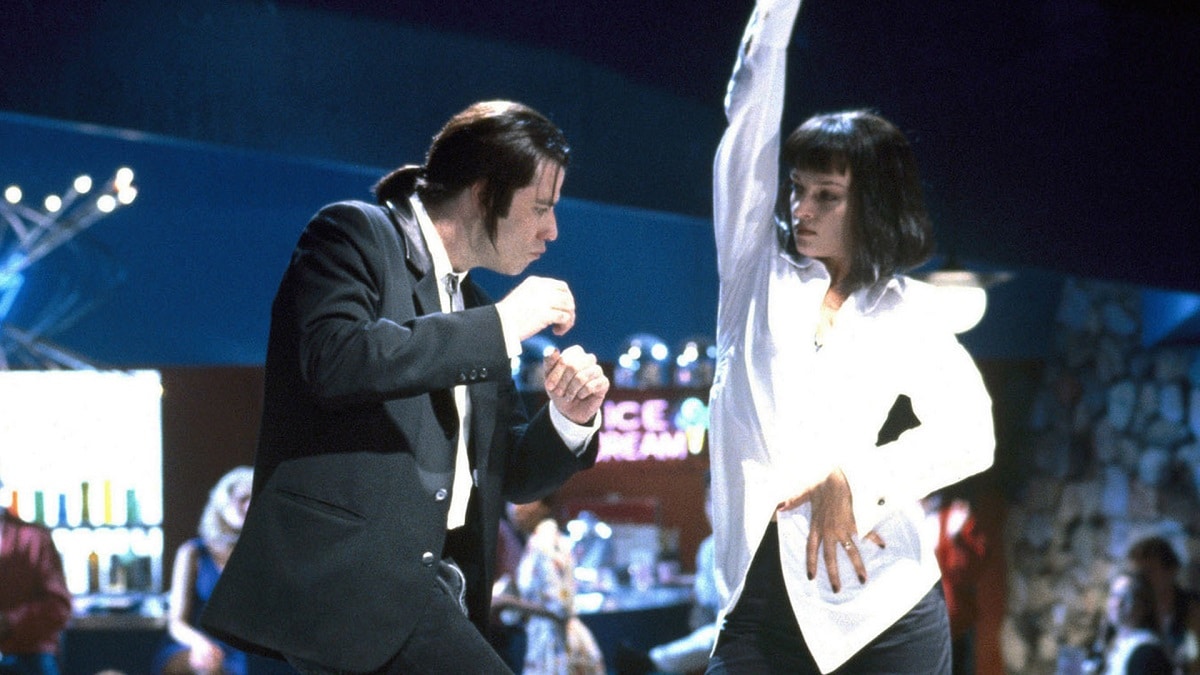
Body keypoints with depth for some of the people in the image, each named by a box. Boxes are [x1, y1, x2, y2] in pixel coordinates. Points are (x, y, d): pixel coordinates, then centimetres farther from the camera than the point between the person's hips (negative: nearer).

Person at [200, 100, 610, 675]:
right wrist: (500, 327, -13)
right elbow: (333, 356, -19)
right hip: (346, 567, -9)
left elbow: (509, 475, 26)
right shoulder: (356, 234, 2)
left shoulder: (472, 309, 25)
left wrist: (569, 421, 4)